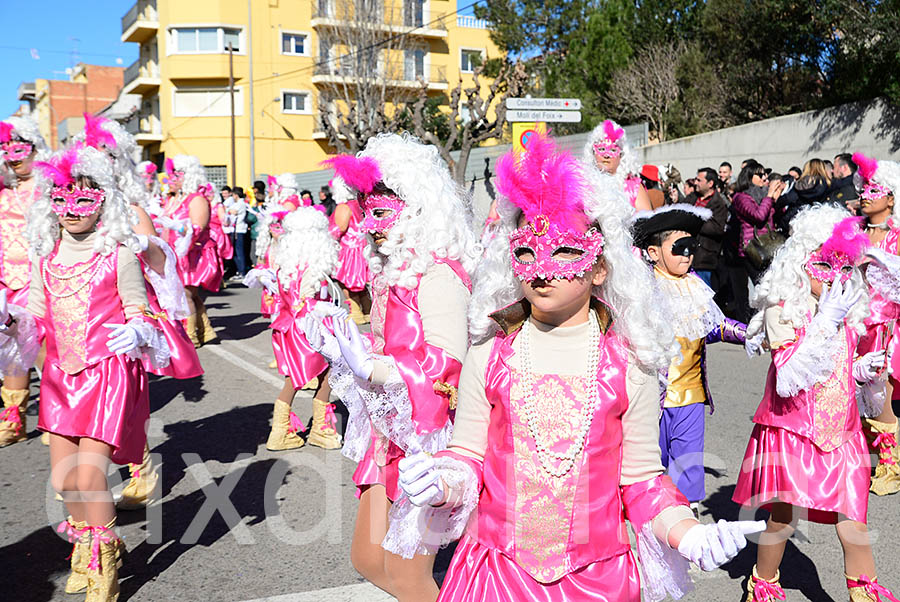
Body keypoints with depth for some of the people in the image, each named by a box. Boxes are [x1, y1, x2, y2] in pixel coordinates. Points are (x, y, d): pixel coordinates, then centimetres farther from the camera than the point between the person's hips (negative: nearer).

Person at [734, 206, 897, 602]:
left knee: (852, 518, 6)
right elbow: (789, 381, -26)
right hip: (791, 431, -5)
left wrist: (861, 371, -1)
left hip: (840, 431, 5)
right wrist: (826, 323, -28)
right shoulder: (782, 312, -14)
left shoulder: (846, 313, 6)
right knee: (783, 516, 1)